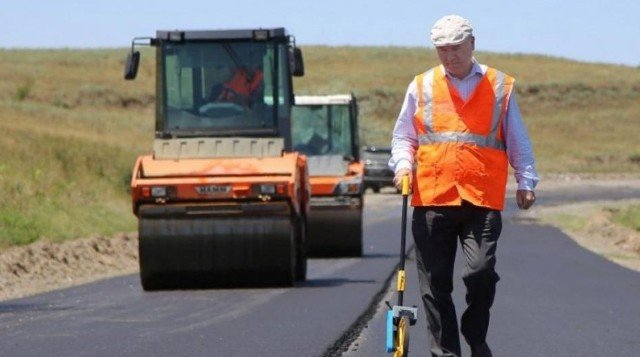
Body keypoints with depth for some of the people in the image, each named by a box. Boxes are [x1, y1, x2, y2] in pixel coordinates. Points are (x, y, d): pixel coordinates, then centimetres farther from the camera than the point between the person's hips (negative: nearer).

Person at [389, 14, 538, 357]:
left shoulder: (500, 87, 11)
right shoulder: (421, 87, 13)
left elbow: (518, 142, 16)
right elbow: (403, 136, 18)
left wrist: (526, 181, 7)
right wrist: (403, 164, -1)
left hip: (483, 201, -2)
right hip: (431, 200, 2)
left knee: (481, 272, -14)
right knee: (435, 283, 2)